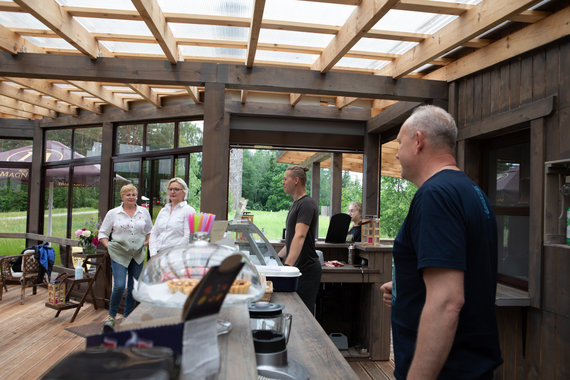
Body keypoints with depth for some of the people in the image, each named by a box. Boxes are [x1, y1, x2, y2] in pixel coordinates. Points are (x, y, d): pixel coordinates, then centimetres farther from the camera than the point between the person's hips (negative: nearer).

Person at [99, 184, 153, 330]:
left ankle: (127, 316, 25)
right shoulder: (113, 213, 1)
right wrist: (108, 246, -8)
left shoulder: (144, 212, 7)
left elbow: (150, 230, 18)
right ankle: (111, 316, 7)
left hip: (138, 255, 3)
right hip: (119, 254, -3)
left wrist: (147, 241, 1)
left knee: (134, 287, 9)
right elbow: (103, 233, 6)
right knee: (119, 286, -14)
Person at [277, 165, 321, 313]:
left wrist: (288, 265, -38)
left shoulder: (306, 204, -16)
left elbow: (300, 236, -29)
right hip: (297, 268, 10)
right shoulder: (295, 204, 16)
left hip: (307, 269, -10)